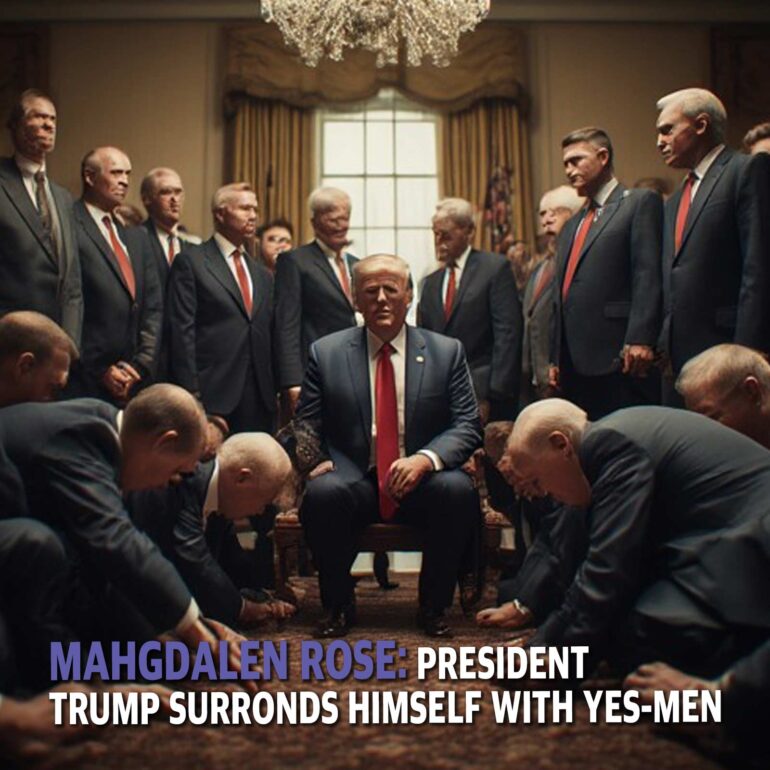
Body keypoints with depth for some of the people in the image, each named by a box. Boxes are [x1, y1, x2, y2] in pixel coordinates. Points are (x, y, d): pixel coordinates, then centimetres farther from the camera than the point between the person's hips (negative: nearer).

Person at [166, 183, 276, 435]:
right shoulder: (190, 261, 0)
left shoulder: (262, 275, 19)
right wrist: (191, 393, -12)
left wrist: (276, 392, 10)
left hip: (260, 400, 6)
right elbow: (182, 331, -6)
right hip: (213, 395, -5)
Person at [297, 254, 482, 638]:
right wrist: (313, 460, -16)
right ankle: (338, 605, -6)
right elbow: (306, 426, 8)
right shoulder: (325, 353, 6)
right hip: (354, 483, 0)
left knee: (459, 489, -31)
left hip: (422, 483, 1)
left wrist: (426, 458, -21)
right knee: (321, 492, -32)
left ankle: (432, 606, -6)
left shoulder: (447, 352, 5)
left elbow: (467, 425, 0)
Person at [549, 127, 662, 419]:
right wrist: (556, 359, 17)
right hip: (575, 366, 7)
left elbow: (648, 275, -10)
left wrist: (640, 339, -20)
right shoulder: (571, 226, 25)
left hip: (619, 361, -7)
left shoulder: (641, 203, 3)